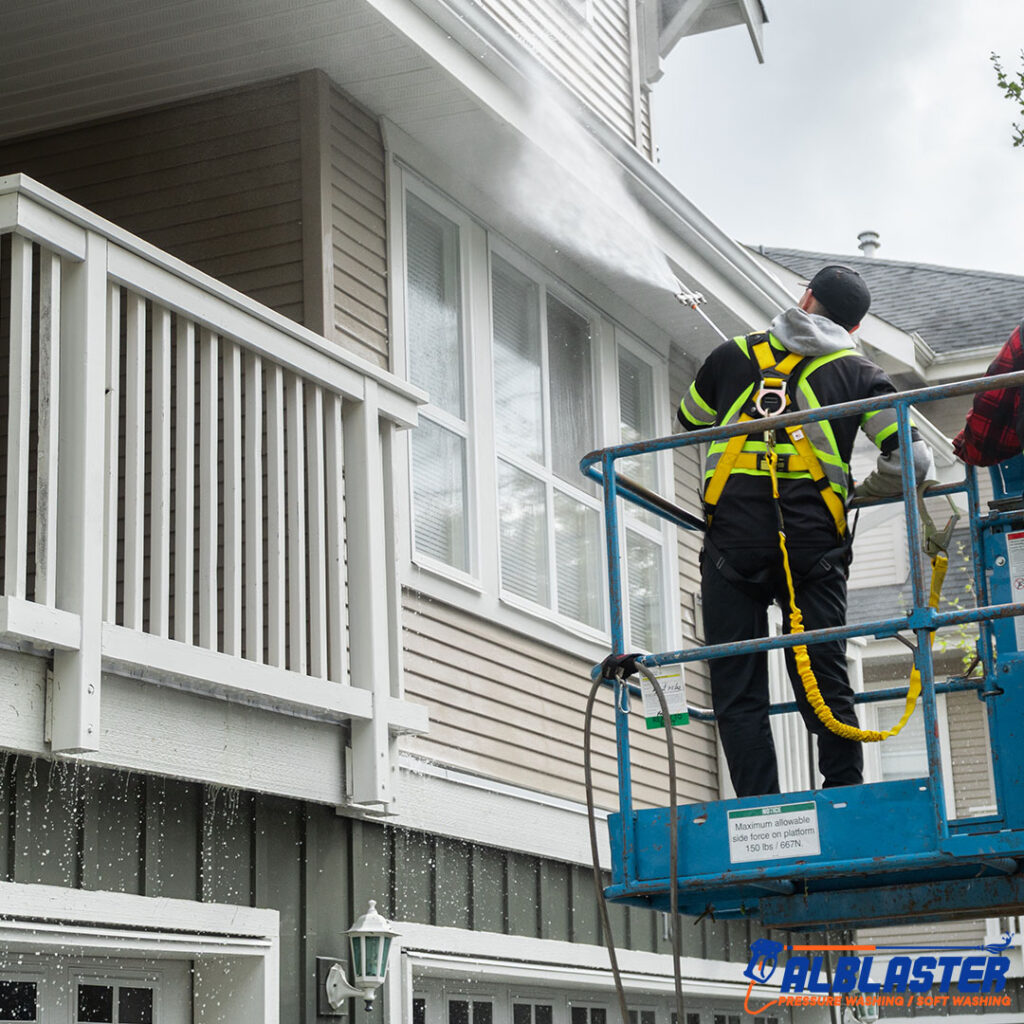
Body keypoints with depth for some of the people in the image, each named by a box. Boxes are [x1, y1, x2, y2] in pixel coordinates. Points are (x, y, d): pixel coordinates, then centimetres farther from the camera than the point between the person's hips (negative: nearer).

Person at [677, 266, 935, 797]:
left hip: (733, 539, 0)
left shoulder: (734, 355, 17)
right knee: (826, 684, 5)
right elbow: (912, 460, 3)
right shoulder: (859, 373, 13)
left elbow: (688, 423, 32)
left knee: (738, 691, 1)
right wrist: (861, 492, 21)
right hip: (813, 543, 0)